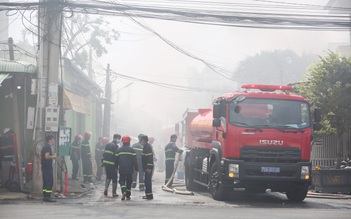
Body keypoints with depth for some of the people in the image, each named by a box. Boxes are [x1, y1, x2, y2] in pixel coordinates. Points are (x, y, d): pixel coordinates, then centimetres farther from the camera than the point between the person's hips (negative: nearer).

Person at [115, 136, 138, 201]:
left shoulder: (119, 150, 3)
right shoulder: (132, 150, -3)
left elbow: (116, 160, 8)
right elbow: (135, 160, -4)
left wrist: (116, 167, 20)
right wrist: (136, 168, 2)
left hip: (121, 169, 1)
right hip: (130, 169, -1)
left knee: (122, 181, 6)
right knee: (129, 182, 10)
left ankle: (124, 191, -21)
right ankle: (128, 196, 11)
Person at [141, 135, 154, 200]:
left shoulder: (148, 147, -16)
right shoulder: (145, 146, 16)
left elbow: (150, 157, -21)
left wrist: (149, 168, -23)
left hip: (148, 168, -10)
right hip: (147, 167, 10)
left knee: (148, 181, -8)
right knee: (147, 181, 14)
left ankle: (149, 195, -6)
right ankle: (148, 194, 20)